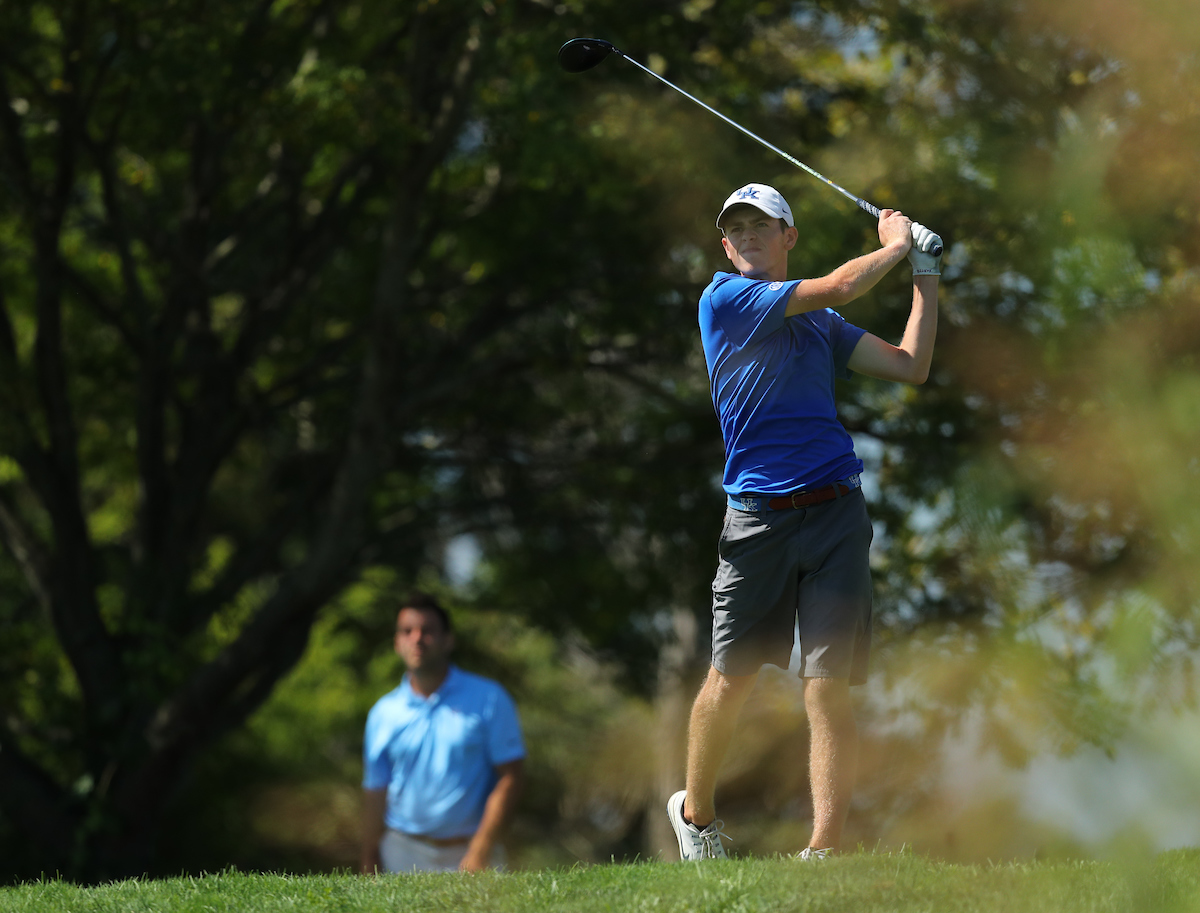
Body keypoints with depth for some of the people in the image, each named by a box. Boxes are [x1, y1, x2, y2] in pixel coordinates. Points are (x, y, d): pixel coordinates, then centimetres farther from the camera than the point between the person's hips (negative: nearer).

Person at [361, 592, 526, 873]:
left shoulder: (489, 699, 1)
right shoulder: (383, 713, 8)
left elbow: (510, 776, -3)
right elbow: (375, 794, 8)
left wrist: (481, 850, -11)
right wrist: (369, 870, 1)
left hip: (471, 853, -1)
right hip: (404, 855, 1)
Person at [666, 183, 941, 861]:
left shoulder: (824, 324, 17)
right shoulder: (725, 300, -1)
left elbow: (911, 367, 15)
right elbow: (838, 289, -8)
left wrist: (927, 275, 14)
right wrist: (895, 245, 7)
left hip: (835, 512, 3)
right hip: (757, 518, -3)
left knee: (829, 688, -7)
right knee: (732, 678, 6)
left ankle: (825, 851, -11)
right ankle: (696, 812, 30)